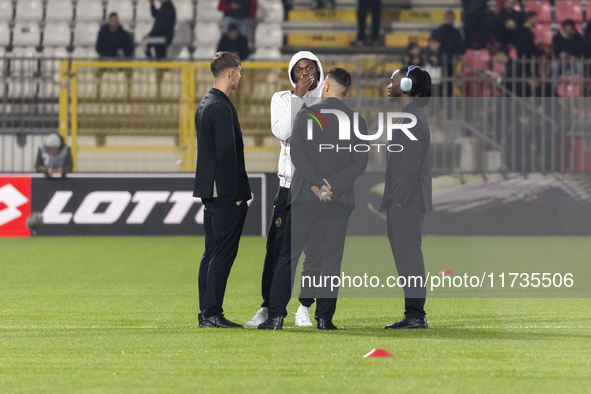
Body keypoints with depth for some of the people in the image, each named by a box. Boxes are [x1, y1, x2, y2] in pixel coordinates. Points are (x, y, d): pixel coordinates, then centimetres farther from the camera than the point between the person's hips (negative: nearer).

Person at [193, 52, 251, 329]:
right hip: (225, 192, -10)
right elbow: (227, 153, -20)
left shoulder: (205, 105, 15)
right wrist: (237, 193, -17)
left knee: (212, 253, 12)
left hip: (210, 190, 10)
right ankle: (212, 314, -10)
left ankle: (206, 313, 13)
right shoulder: (222, 108, -16)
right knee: (223, 253, -8)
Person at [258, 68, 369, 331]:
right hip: (340, 201, 1)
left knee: (287, 256, 4)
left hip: (305, 197, -1)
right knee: (331, 258, 7)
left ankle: (276, 315, -1)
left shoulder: (306, 115, -1)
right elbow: (360, 163, -5)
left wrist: (316, 182, -13)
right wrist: (331, 186, -10)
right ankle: (324, 317, 4)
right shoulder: (357, 121, 3)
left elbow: (296, 153, -11)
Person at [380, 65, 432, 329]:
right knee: (407, 256, 10)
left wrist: (401, 199, -20)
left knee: (408, 255, -10)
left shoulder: (411, 118, -13)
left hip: (406, 201, -11)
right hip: (405, 201, 11)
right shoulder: (412, 115, 19)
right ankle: (415, 314, 12)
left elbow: (411, 163, -19)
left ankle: (415, 315, -11)